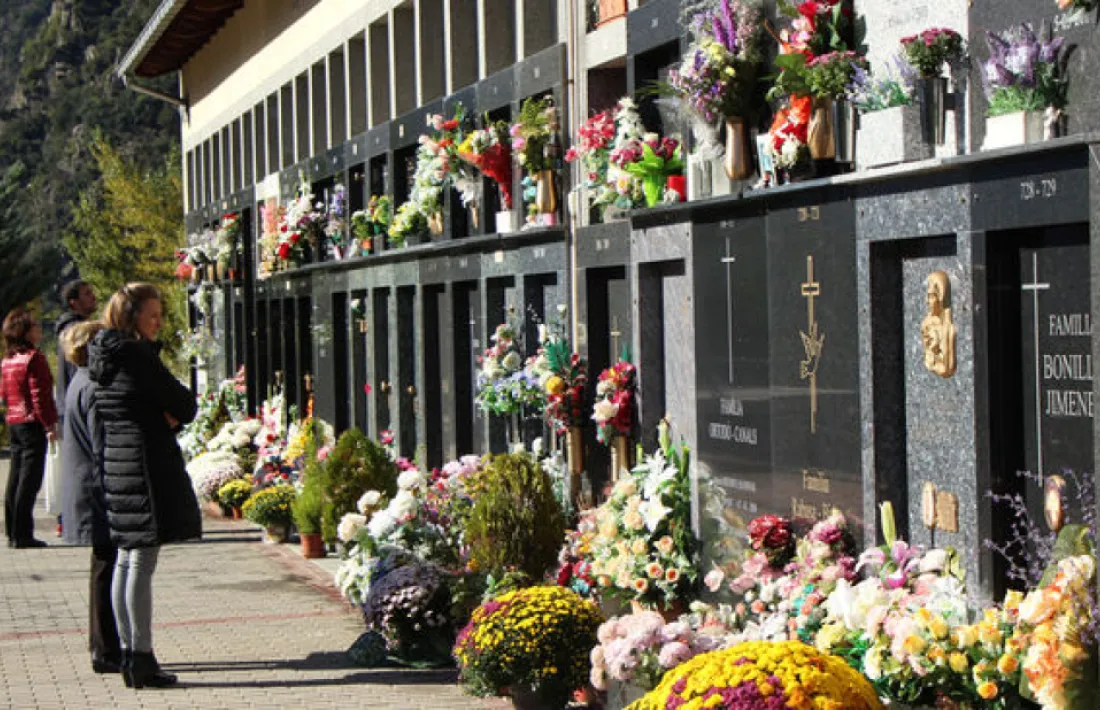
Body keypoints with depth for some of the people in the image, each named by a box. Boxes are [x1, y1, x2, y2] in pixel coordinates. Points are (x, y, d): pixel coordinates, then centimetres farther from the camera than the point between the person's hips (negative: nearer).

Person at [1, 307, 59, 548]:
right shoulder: (34, 358, -14)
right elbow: (40, 395, -17)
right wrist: (49, 424, -15)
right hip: (33, 423, -8)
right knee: (29, 480, -6)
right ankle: (22, 535, -7)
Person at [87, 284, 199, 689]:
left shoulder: (103, 358, 12)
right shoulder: (138, 356, -15)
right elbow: (185, 404, -11)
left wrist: (166, 416, 1)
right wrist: (174, 416, 8)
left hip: (114, 461, 10)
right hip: (146, 462, -9)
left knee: (125, 562, 12)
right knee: (142, 564, -6)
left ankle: (128, 655, 18)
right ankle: (141, 660, -4)